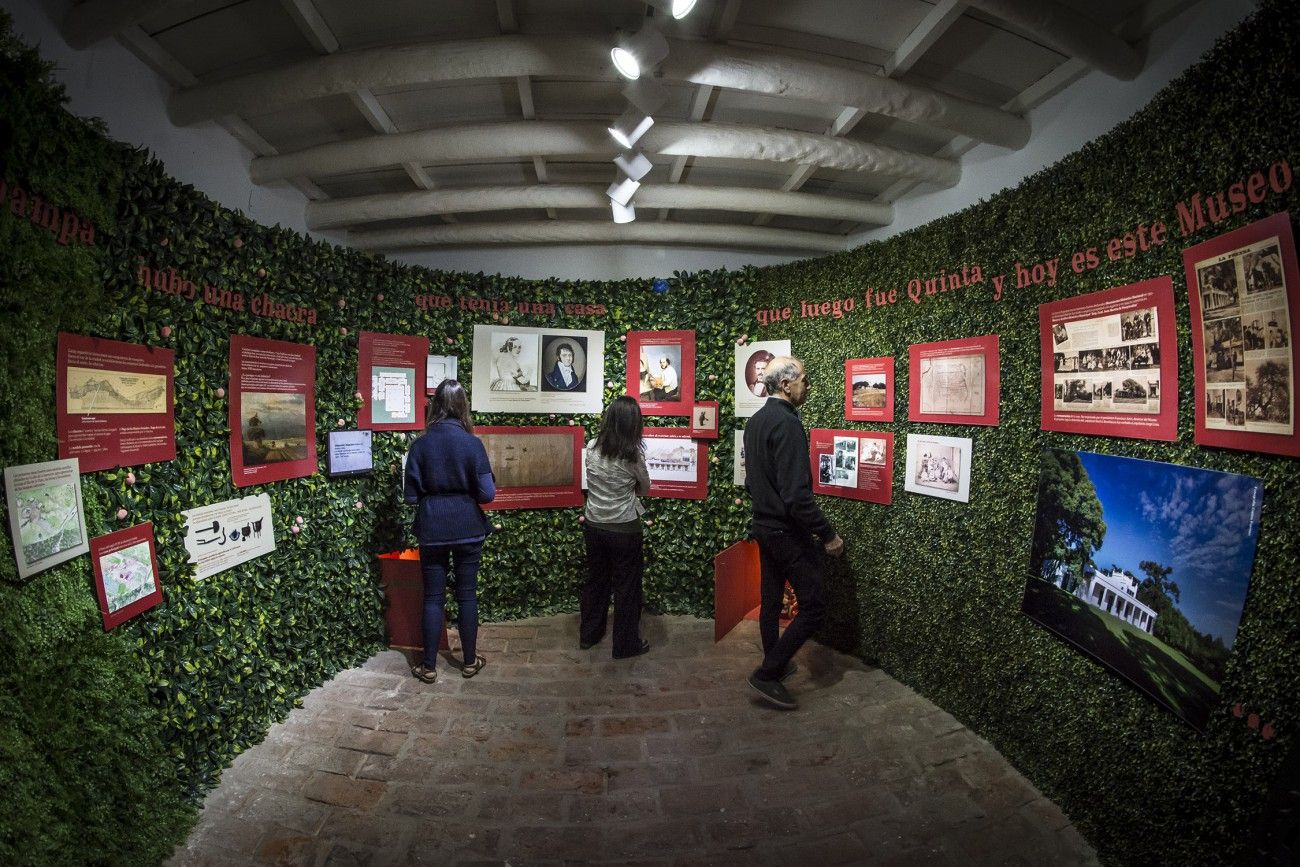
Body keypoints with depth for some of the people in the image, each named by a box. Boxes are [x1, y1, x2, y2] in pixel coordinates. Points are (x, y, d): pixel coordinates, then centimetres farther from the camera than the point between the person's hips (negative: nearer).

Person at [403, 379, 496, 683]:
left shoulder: (421, 445, -7)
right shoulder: (472, 444, -11)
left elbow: (411, 495, -5)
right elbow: (487, 493, -12)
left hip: (432, 529, 1)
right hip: (468, 527, -1)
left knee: (433, 597, 12)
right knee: (467, 594, 12)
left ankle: (429, 666, 22)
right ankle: (469, 662, 24)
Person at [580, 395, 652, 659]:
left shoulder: (592, 447, -6)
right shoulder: (633, 454, -18)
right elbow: (645, 488, -3)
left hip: (593, 526, 5)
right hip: (624, 530, -4)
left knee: (595, 580, 20)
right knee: (627, 587, 11)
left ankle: (588, 635, 35)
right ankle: (626, 644, 23)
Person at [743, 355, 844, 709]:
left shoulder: (755, 421, 8)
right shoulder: (787, 423, -21)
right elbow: (797, 494, -26)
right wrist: (828, 535, -18)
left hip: (763, 527, 10)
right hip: (789, 531, -9)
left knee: (770, 600, 19)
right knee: (813, 607, 2)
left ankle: (775, 665, 34)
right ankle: (768, 673, 7)